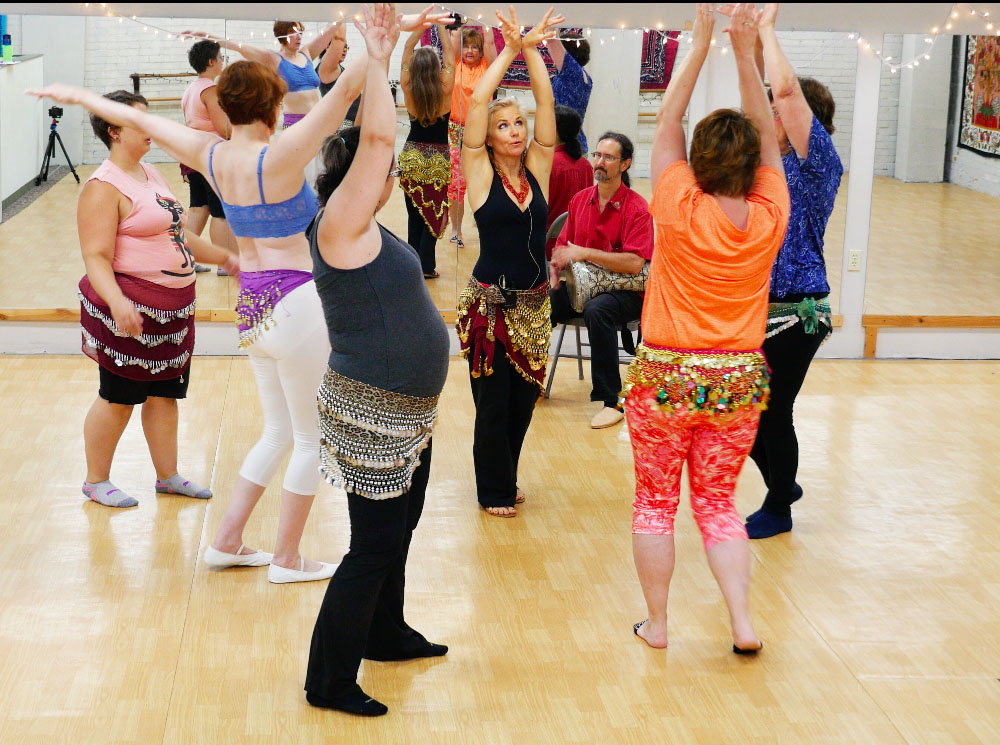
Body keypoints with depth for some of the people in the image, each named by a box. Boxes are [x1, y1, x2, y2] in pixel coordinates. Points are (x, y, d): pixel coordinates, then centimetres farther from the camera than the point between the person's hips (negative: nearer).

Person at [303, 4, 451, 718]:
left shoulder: (366, 230, 8)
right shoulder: (341, 224, -16)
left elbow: (375, 141, 14)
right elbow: (378, 136, -25)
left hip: (408, 412, 9)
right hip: (372, 411, -9)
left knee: (398, 531, 21)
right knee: (375, 545, -3)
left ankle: (386, 633, 39)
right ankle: (330, 681, 7)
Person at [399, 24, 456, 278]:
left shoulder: (408, 91, -9)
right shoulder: (445, 91, -14)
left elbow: (406, 50, 1)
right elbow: (450, 54, -3)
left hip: (410, 159, 2)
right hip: (438, 161, -2)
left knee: (414, 214, 10)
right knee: (434, 214, 4)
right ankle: (426, 266, -1)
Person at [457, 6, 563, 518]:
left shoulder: (538, 169, 3)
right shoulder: (481, 173, -7)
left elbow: (547, 102, -4)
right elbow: (477, 102, -14)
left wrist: (532, 50, -8)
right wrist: (511, 50, -11)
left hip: (534, 303, 4)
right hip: (489, 302, -4)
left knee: (524, 397, 11)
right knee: (493, 399, 3)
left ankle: (506, 478, 30)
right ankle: (494, 491, 18)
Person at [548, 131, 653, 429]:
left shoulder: (637, 207, -9)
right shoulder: (580, 200, 9)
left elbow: (634, 263, -18)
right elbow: (562, 245, 16)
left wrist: (584, 253, -22)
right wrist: (557, 265, -8)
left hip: (624, 290, -5)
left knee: (597, 310, -38)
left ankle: (610, 401, -29)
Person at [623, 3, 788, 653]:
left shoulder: (681, 211, -15)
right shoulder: (769, 219, -8)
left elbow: (667, 125, -5)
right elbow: (767, 137, 4)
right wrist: (746, 52, 1)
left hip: (665, 378, -3)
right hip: (738, 380, 3)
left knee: (655, 501, 12)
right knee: (718, 502, 15)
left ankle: (656, 623, 18)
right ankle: (743, 623, 6)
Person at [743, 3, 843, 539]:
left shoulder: (819, 162, -13)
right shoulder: (779, 160, 10)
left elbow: (786, 90, -24)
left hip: (794, 314, -8)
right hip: (757, 309, 8)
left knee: (771, 413, 1)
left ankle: (778, 511, 19)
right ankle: (782, 484, 36)